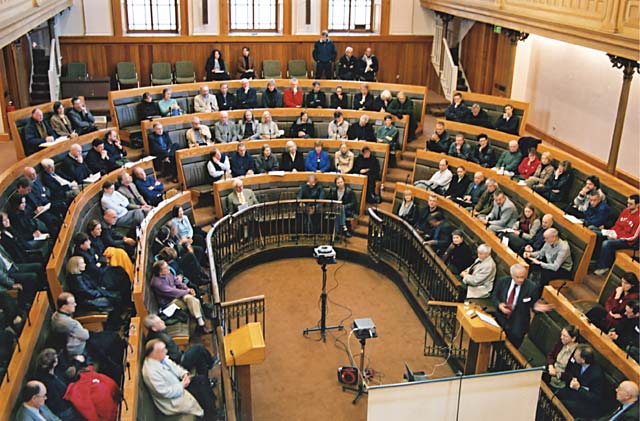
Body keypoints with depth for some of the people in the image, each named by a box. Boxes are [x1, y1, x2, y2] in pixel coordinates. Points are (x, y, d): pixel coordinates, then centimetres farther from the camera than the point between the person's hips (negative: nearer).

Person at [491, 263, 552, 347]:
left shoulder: (531, 287, -10)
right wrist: (499, 305, -11)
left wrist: (536, 307, -22)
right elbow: (494, 296, 8)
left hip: (518, 322, -2)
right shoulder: (502, 281, -3)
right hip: (501, 318, 2)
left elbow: (534, 304, 1)